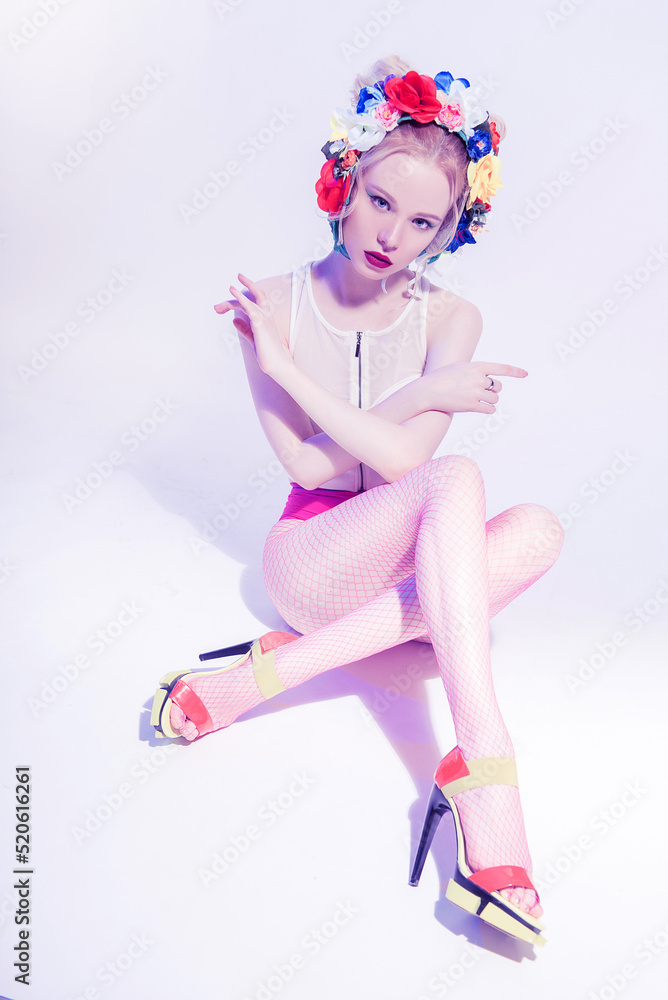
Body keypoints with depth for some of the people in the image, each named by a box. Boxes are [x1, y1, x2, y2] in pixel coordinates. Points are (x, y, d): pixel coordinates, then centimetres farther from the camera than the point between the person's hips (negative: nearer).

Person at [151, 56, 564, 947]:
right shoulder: (273, 305, -1)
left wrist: (288, 367, -16)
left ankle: (270, 669, -30)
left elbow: (401, 457, -15)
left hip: (426, 575, 3)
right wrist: (426, 394, -15)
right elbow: (305, 461, -10)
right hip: (313, 557, -3)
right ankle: (483, 766, -35)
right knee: (457, 479, -31)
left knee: (537, 530, -29)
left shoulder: (450, 317, 1)